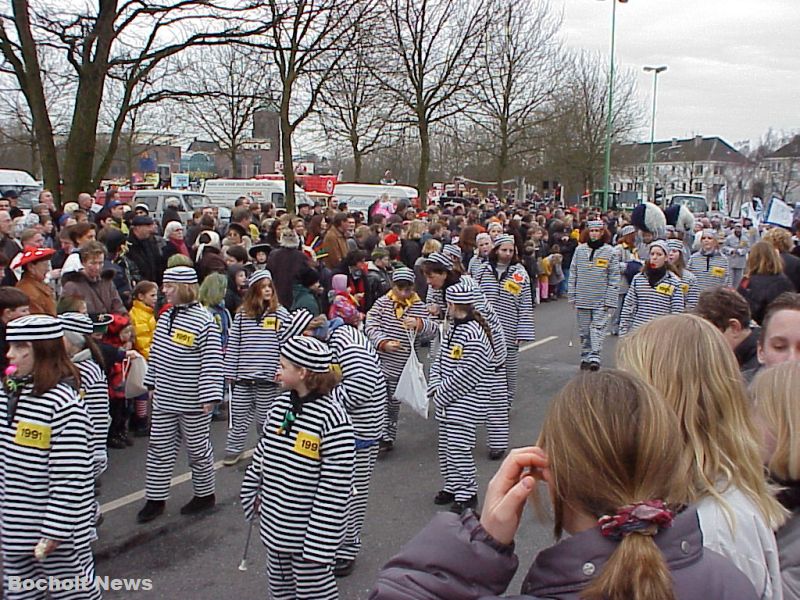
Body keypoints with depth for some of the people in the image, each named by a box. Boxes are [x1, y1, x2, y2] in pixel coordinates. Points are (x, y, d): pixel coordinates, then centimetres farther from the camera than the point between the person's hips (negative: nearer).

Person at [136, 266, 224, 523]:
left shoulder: (203, 321, -18)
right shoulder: (165, 317, 6)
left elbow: (212, 361, -19)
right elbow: (156, 353, 16)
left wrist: (209, 396, -22)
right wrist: (152, 383, 17)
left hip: (193, 402, -7)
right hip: (164, 398, 7)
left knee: (198, 448, 9)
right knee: (159, 448, 11)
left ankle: (205, 495, 27)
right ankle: (155, 499, 23)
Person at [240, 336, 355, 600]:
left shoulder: (332, 419, -23)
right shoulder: (280, 405, -1)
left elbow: (335, 489, -21)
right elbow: (263, 452, 14)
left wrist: (320, 541, -20)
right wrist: (254, 491, 16)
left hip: (307, 531, -7)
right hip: (275, 523, 7)